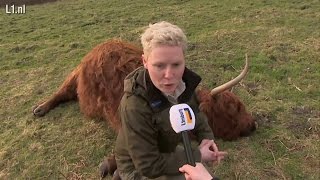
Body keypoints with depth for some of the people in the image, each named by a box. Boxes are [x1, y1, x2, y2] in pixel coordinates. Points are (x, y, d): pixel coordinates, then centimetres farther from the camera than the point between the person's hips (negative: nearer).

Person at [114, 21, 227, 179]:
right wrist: (197, 156, -25)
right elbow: (149, 166, -30)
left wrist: (206, 136, -13)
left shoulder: (184, 82, -19)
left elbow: (193, 111, 5)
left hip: (167, 151, 6)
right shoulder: (134, 107, -38)